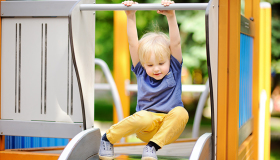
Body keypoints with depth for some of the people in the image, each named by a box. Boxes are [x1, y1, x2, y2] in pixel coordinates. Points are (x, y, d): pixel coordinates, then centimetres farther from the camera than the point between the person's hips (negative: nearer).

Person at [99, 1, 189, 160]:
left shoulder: (174, 71, 6)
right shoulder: (141, 73, 8)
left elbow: (176, 43, -7)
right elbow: (133, 44, 1)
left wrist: (171, 17, -19)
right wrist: (131, 17, -7)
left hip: (169, 129, 0)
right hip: (146, 127, 0)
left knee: (180, 112, -32)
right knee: (143, 117, -35)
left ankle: (153, 146, -26)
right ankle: (108, 138, -12)